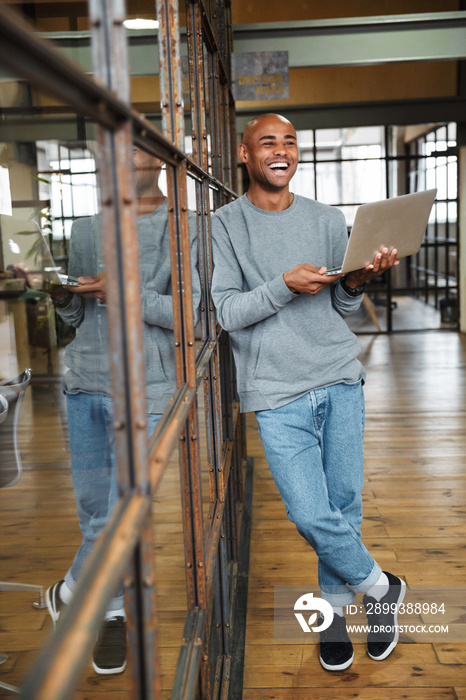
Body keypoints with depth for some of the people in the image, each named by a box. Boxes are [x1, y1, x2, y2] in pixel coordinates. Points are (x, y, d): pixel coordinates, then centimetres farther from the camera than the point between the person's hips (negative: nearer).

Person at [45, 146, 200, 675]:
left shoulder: (184, 230, -1)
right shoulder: (87, 230, 13)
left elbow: (189, 313, -9)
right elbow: (76, 318, 17)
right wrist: (61, 297, -4)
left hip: (142, 390, -4)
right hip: (85, 383, 5)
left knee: (123, 510, -1)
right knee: (92, 503, 10)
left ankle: (71, 592, 27)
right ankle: (112, 613, 32)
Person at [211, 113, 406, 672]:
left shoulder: (328, 220, 11)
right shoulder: (226, 224, 0)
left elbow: (342, 306, 13)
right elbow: (228, 313, -7)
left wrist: (357, 283, -9)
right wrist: (284, 285, -21)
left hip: (340, 379, 3)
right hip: (277, 393, -3)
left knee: (345, 504, 7)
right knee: (312, 516, -6)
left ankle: (334, 608, 31)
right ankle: (381, 588, 22)